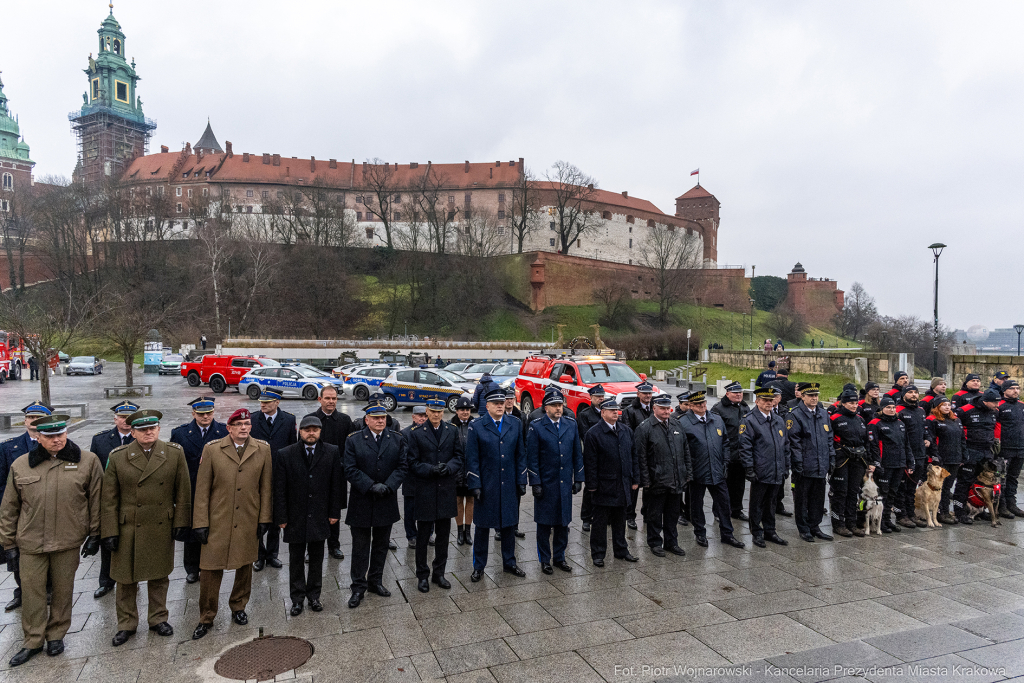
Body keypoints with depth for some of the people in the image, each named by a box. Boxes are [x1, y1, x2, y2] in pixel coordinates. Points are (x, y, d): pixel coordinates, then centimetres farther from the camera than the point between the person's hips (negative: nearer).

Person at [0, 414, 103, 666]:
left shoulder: (87, 461, -4)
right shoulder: (20, 465, 1)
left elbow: (96, 501, 1)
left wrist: (94, 534, 1)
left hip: (68, 542, -1)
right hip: (30, 542, 1)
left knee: (63, 591, 12)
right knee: (32, 592, 9)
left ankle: (56, 634, 32)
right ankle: (33, 641, 29)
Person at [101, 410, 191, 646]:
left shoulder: (175, 453, -4)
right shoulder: (118, 457, -5)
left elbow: (183, 492, 0)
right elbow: (109, 499, -2)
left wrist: (181, 523, -1)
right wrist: (109, 532, -5)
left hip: (162, 528, 1)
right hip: (128, 529, -1)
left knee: (159, 576, 15)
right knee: (126, 578, 11)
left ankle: (158, 618, 32)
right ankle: (126, 624, 29)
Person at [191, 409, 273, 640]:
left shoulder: (263, 450, 1)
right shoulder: (212, 449, -3)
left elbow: (266, 487, 4)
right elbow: (202, 489, -2)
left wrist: (264, 518, 2)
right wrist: (201, 523, -5)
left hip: (248, 521, 2)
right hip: (217, 521, -2)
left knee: (245, 566, 15)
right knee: (210, 569, 2)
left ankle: (238, 607, 36)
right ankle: (206, 618, 21)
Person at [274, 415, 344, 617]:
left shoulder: (332, 452, -4)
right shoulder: (285, 455, -6)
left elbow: (337, 484, 0)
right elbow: (280, 489, -4)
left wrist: (335, 512, -2)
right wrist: (281, 517, -6)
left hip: (320, 516, 1)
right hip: (295, 517, -1)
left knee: (316, 558, 14)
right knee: (296, 560, 12)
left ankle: (314, 595, 30)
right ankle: (297, 598, 26)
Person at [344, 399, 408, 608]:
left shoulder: (398, 439, 2)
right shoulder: (353, 440, -5)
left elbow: (402, 466, -2)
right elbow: (350, 470, -9)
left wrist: (388, 485, -15)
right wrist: (371, 486, -18)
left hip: (387, 502, 3)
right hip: (361, 502, -2)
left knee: (381, 544, 15)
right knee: (360, 547, 6)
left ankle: (375, 581, 30)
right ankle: (358, 587, 18)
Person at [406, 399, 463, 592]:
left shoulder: (453, 431, 5)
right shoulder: (417, 434, -3)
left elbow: (459, 456, 4)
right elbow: (413, 463, -4)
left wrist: (449, 467, -15)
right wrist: (430, 469, -20)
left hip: (446, 489, 3)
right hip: (425, 490, -3)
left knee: (443, 535, 12)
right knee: (423, 536, 7)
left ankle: (439, 573, 27)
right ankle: (422, 575, 21)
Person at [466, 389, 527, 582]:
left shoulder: (515, 424, 4)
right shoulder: (476, 427, -5)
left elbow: (520, 455, 7)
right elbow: (472, 459, -6)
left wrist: (522, 481, 3)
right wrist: (474, 485, -10)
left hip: (509, 485, 3)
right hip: (486, 486, -3)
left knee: (509, 525, 14)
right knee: (482, 527, 8)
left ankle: (509, 563, 30)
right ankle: (478, 567, 22)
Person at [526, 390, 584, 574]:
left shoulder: (571, 425, 6)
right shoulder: (536, 427, -6)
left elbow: (577, 454, 10)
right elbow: (532, 458, -7)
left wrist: (578, 479, 5)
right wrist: (535, 483, -11)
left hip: (565, 483, 4)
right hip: (545, 484, -3)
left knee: (563, 523, 12)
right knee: (544, 524, 7)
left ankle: (559, 557, 27)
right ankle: (545, 560, 21)